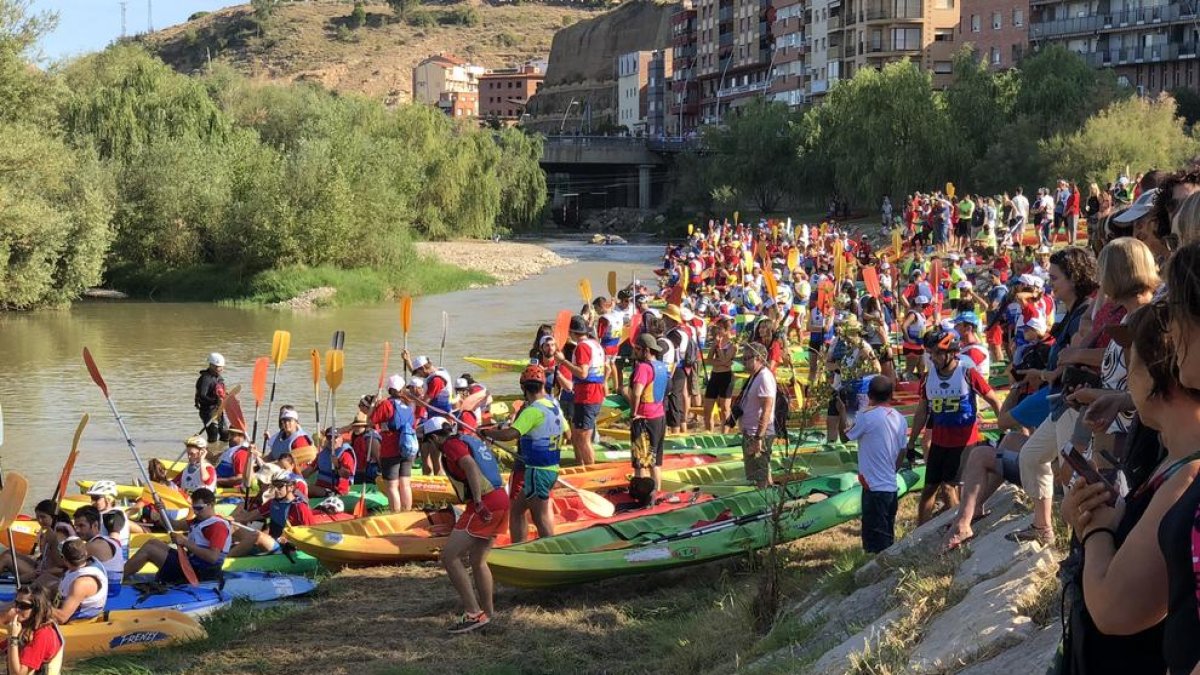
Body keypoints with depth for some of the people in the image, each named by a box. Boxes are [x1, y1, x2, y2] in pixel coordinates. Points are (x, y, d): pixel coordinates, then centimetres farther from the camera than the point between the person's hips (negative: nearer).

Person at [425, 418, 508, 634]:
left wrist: (478, 502, -26)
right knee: (478, 561, 20)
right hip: (501, 500, 9)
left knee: (449, 556, -6)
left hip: (484, 506, -9)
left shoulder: (452, 444, -4)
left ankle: (474, 614, -9)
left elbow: (470, 466, -22)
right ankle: (488, 613, 27)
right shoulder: (471, 440, 23)